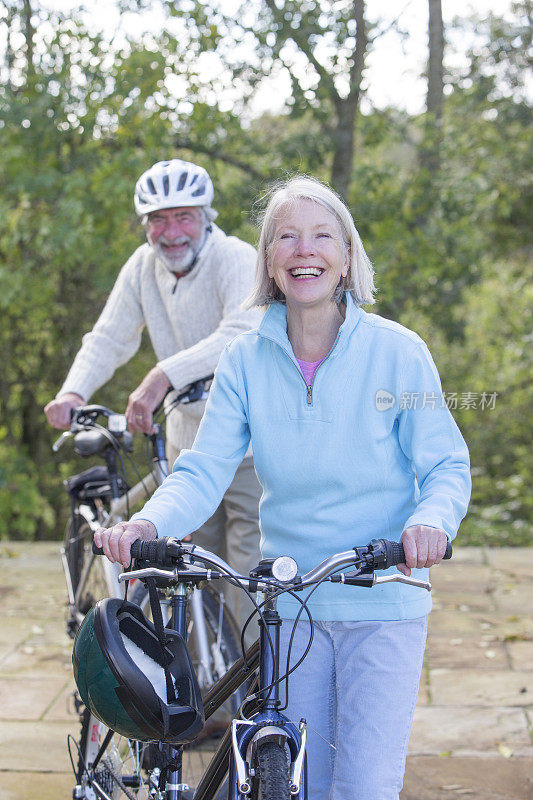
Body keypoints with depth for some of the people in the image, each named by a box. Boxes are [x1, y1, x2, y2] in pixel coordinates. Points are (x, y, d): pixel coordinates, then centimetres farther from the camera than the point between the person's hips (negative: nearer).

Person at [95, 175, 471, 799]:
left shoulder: (397, 351, -8)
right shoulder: (246, 359, -2)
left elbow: (447, 466, -5)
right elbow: (205, 471, -6)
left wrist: (432, 520, -27)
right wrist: (150, 523, -26)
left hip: (383, 603, -2)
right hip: (289, 603, 2)